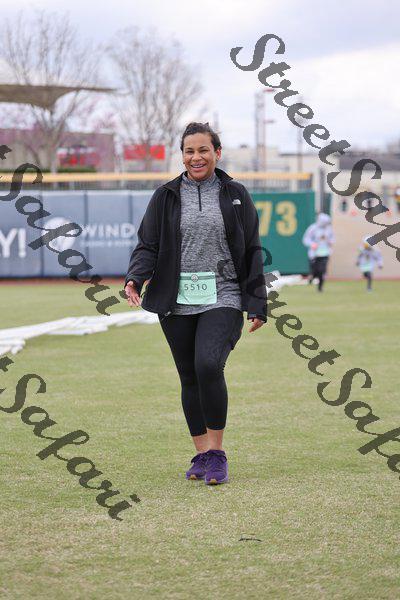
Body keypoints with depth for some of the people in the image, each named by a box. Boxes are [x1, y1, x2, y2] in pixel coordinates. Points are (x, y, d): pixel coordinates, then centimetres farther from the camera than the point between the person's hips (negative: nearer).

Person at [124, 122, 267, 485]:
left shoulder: (235, 196, 7)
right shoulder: (166, 197, 9)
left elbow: (252, 252, 8)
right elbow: (148, 246, 7)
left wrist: (257, 304, 3)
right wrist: (135, 278, -14)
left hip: (222, 298, -2)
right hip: (177, 302, 2)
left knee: (209, 365, -21)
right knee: (190, 378, 6)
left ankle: (217, 453, -11)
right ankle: (202, 455, 18)